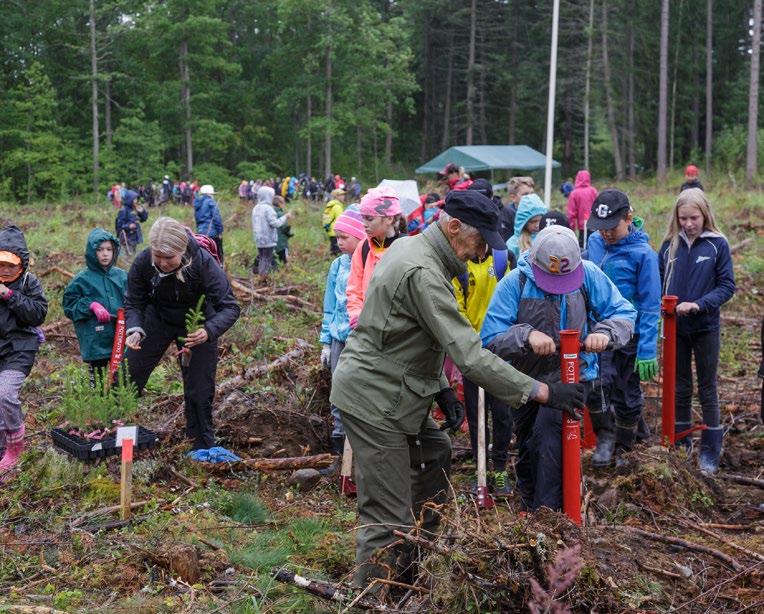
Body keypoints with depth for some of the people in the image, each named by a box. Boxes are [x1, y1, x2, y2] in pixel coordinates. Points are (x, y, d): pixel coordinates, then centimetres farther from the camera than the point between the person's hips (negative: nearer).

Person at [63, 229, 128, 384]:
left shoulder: (121, 275, 7)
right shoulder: (83, 279, -1)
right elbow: (69, 305, 1)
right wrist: (91, 305, -12)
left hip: (121, 339, 3)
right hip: (95, 341, -3)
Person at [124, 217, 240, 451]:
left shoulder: (204, 263, -35)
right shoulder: (143, 262, -28)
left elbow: (230, 307, -32)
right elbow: (133, 303, -14)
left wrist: (209, 331, -51)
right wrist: (135, 329, -35)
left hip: (196, 326, -2)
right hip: (157, 319, 2)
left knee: (199, 390, 2)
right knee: (127, 378, 1)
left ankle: (203, 446, 21)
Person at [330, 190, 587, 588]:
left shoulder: (408, 246, 7)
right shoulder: (423, 273, -25)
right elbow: (468, 356, -29)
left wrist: (441, 388, 10)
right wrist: (542, 392, -25)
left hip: (392, 387, 11)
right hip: (374, 398, -11)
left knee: (436, 454, 26)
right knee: (387, 518, -6)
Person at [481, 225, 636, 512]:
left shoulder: (589, 274, -15)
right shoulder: (514, 283, -20)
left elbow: (624, 313, -8)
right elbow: (490, 339, -23)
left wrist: (605, 332, -29)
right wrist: (527, 335, -40)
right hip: (527, 380, 2)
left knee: (552, 429, -27)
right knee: (527, 449, 19)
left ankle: (548, 510, -18)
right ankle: (527, 506, 43)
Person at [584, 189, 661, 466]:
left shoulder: (643, 253, -15)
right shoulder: (595, 243, -3)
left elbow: (650, 306, -13)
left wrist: (647, 350, -16)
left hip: (630, 335, -2)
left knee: (627, 396, 11)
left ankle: (623, 449, 31)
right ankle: (606, 436, 4)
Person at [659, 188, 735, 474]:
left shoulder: (717, 244, -9)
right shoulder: (670, 244, -1)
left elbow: (727, 286, -9)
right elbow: (658, 280, 6)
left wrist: (698, 304, -22)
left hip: (705, 328, -3)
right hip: (675, 326, 3)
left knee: (707, 390, 8)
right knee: (680, 389, 13)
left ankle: (710, 451, 16)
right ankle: (680, 445, 25)